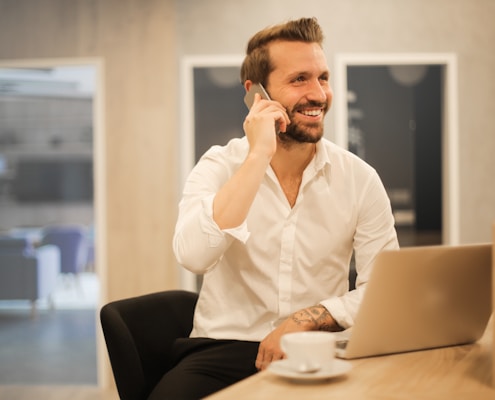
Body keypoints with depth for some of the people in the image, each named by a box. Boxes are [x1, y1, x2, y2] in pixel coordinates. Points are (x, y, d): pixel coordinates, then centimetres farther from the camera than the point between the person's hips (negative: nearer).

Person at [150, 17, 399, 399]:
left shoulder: (359, 178, 0)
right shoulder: (219, 167, -3)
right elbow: (193, 255, -22)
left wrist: (305, 319, -15)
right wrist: (258, 155, -21)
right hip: (224, 348, -1)